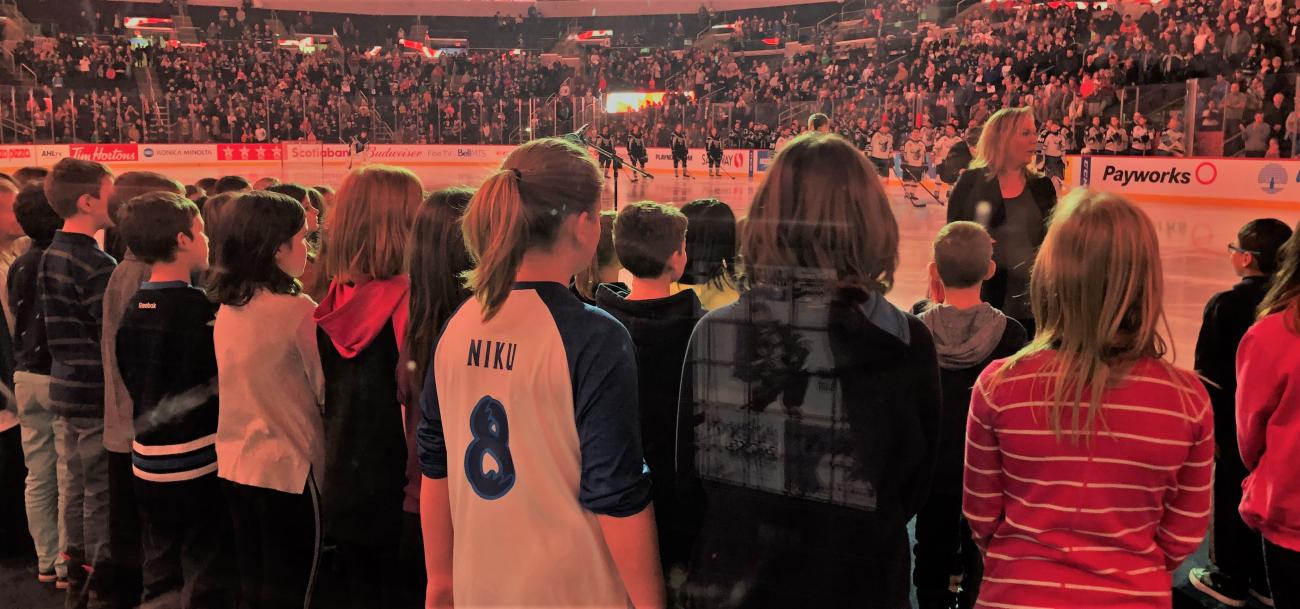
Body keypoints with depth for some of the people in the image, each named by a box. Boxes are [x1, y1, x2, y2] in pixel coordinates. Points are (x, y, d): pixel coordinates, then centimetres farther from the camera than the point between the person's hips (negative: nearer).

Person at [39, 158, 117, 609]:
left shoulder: (51, 256, 9)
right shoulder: (95, 264, -20)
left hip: (67, 389, 9)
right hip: (97, 394, -9)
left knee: (78, 487, 17)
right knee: (100, 494, 0)